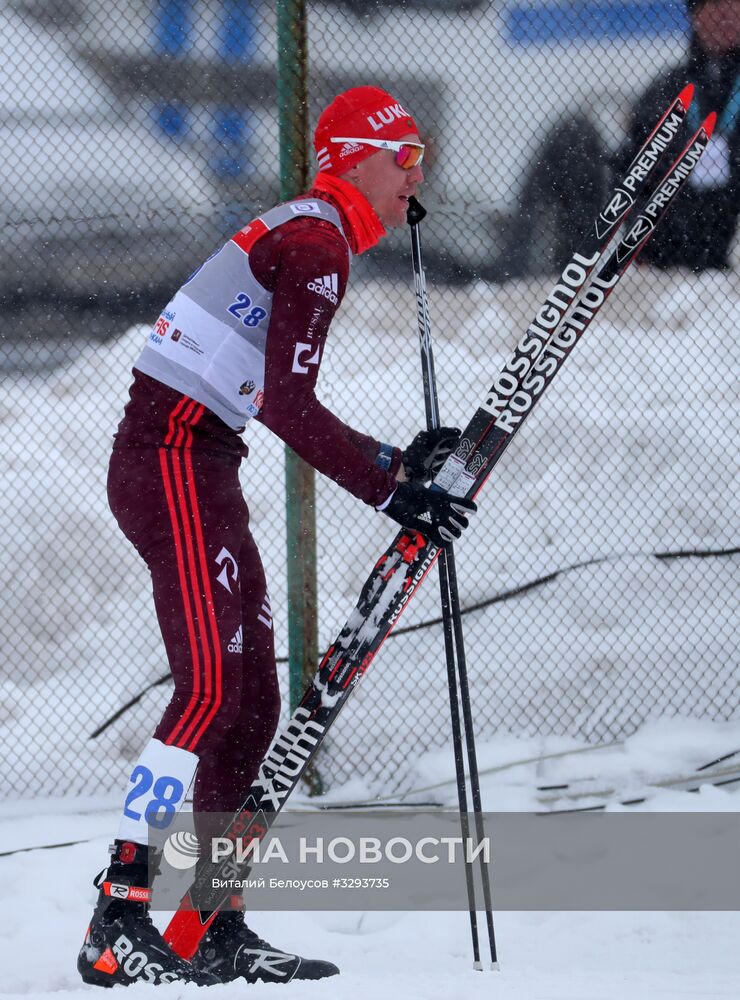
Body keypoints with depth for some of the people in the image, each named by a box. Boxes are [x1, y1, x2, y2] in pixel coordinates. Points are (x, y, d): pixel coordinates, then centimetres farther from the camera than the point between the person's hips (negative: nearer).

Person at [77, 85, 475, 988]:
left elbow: (284, 410, 24)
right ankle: (117, 923, -22)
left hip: (196, 467, 10)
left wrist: (397, 460, 21)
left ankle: (213, 931, 10)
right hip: (175, 463, -10)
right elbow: (286, 405, -20)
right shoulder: (317, 244, -12)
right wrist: (391, 492, -18)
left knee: (253, 701, 8)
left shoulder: (306, 237, 20)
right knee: (211, 690, -18)